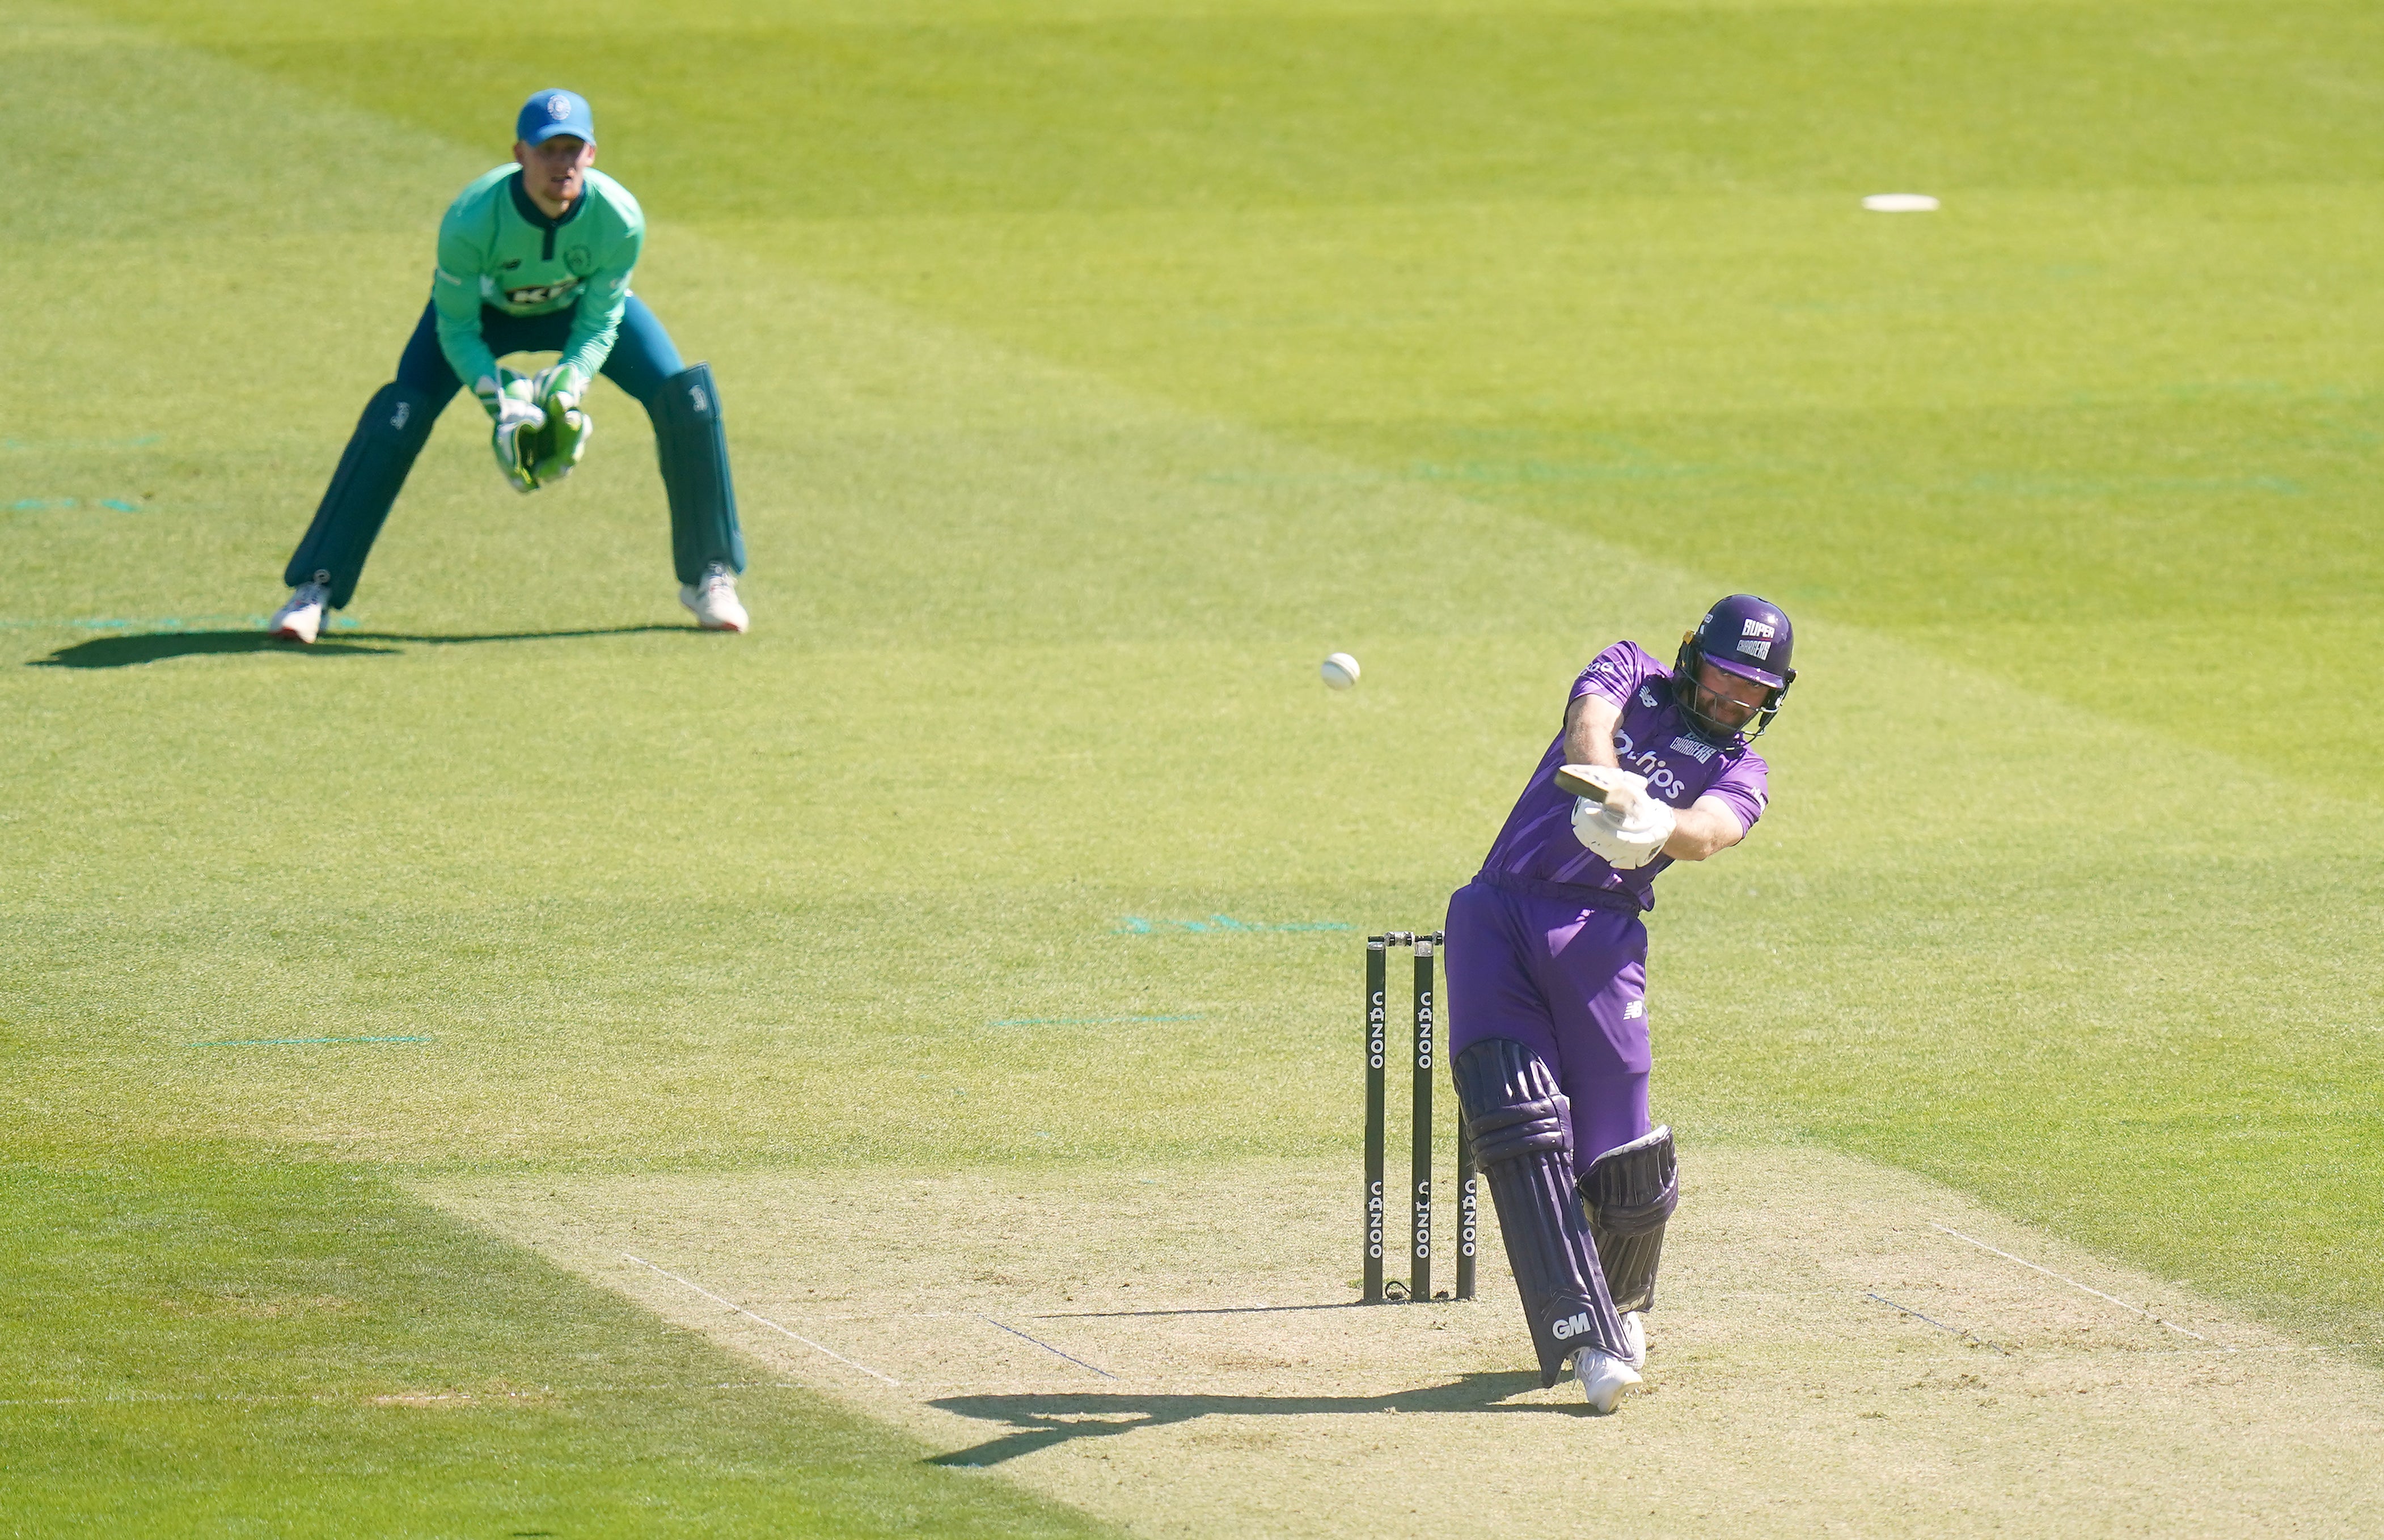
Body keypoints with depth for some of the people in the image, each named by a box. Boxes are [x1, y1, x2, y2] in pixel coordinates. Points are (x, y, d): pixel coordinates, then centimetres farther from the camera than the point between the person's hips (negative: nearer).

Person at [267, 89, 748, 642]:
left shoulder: (619, 219, -33)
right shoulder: (471, 222, -39)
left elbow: (598, 326, -20)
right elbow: (456, 329, -24)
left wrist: (567, 387, -37)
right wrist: (502, 402, -37)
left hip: (579, 306, 2)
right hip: (486, 306, -2)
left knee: (687, 396, -15)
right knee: (397, 417, -23)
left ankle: (709, 578, 4)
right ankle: (315, 588, -16)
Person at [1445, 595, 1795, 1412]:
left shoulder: (1740, 771, 13)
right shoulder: (1632, 675, 16)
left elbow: (1708, 832, -11)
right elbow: (1587, 725, -8)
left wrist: (1655, 825, -36)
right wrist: (1615, 786, -31)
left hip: (1596, 934, 0)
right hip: (1496, 914, 0)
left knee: (1621, 1159, -6)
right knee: (1514, 1119, -18)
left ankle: (1621, 1305, 26)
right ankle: (1586, 1337, -21)